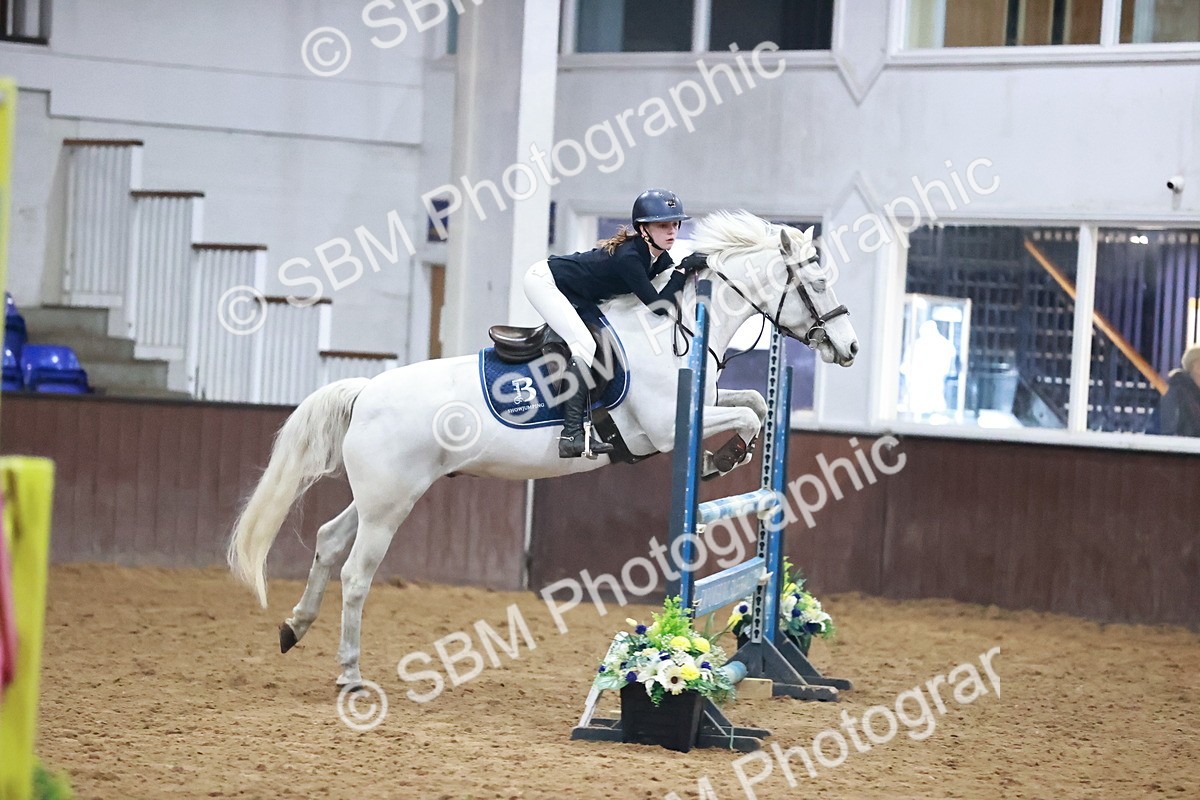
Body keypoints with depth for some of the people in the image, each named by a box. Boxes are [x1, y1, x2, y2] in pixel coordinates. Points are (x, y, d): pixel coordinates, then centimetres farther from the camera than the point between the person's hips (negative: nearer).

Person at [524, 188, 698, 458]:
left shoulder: (660, 259, -5)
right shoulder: (628, 257, -32)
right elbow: (657, 305, -32)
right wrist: (683, 272, -26)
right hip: (544, 281, -10)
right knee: (584, 345, -22)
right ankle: (571, 435, -27)